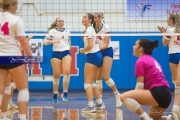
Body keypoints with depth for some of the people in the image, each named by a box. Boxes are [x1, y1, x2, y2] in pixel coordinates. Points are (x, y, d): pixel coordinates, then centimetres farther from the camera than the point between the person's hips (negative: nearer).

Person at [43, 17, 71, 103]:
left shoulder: (67, 31, 10)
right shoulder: (52, 31, 1)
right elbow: (45, 41, -6)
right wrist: (53, 41, -21)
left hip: (66, 52, 1)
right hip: (56, 53, -1)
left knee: (67, 72, -21)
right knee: (56, 75, 0)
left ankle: (65, 93, -15)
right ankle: (55, 95, 18)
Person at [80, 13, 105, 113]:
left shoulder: (89, 30, -12)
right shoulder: (91, 29, 17)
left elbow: (90, 46, -21)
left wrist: (82, 50, -5)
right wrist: (85, 50, 8)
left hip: (92, 57, -10)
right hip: (97, 56, 10)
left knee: (87, 83, -8)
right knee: (91, 82, 16)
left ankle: (91, 106, -13)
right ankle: (100, 103, 17)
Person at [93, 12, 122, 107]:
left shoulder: (106, 28, -14)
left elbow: (106, 44, -16)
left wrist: (98, 47, -32)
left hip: (107, 51, -4)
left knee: (106, 77, -14)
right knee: (98, 78, 1)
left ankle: (117, 95, 7)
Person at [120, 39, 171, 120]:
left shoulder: (141, 61, -3)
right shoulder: (152, 60, 23)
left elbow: (140, 86, -6)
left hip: (158, 93, -10)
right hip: (166, 94, 10)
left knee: (124, 97, -17)